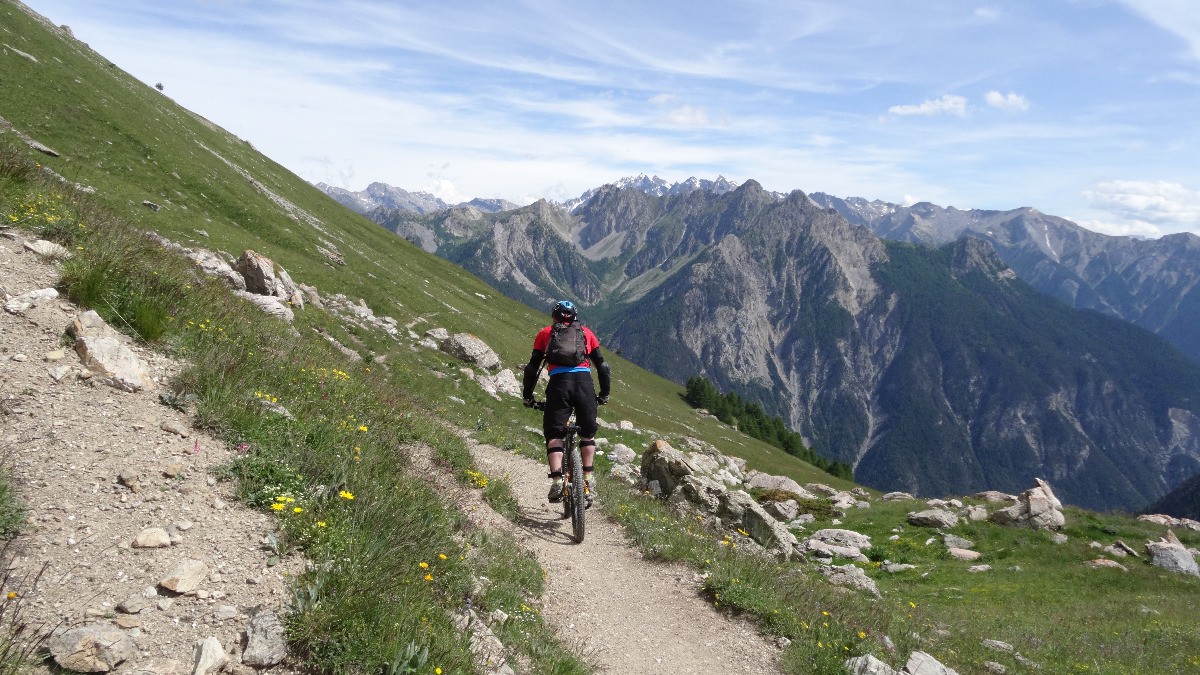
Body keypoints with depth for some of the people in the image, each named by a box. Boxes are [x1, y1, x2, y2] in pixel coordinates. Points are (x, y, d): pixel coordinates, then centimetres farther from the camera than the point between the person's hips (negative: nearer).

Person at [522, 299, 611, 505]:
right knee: (588, 433, 18)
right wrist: (604, 393, 30)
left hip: (558, 382, -1)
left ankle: (557, 482, -9)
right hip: (584, 381, 1)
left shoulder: (545, 333, 21)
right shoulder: (586, 333, 24)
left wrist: (527, 395, 25)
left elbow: (532, 367, 17)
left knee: (554, 435, 6)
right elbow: (602, 365, 21)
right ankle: (588, 477, 7)